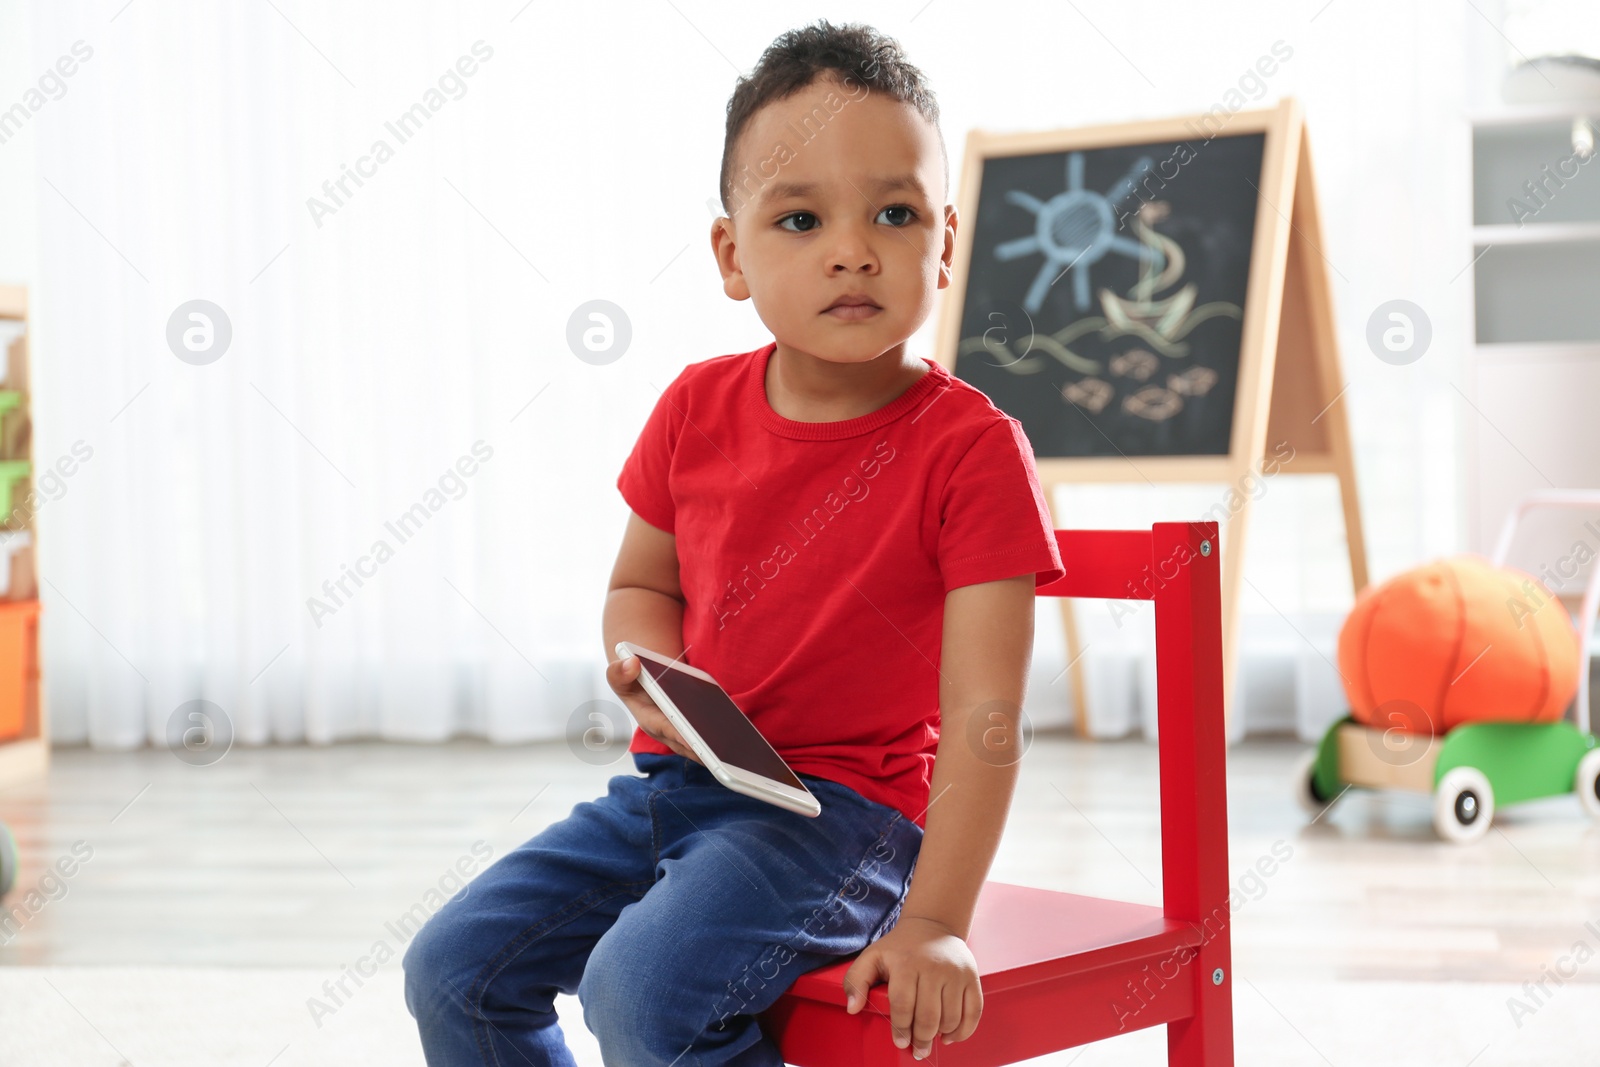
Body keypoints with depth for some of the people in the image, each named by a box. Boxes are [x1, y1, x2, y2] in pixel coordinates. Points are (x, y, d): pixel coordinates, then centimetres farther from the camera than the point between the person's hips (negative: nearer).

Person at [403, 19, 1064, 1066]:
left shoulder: (972, 448, -15)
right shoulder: (698, 409, 1)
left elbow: (982, 719, -17)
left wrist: (934, 919, -22)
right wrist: (657, 677, -8)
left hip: (841, 810, -6)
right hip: (673, 783, 6)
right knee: (454, 967, 1)